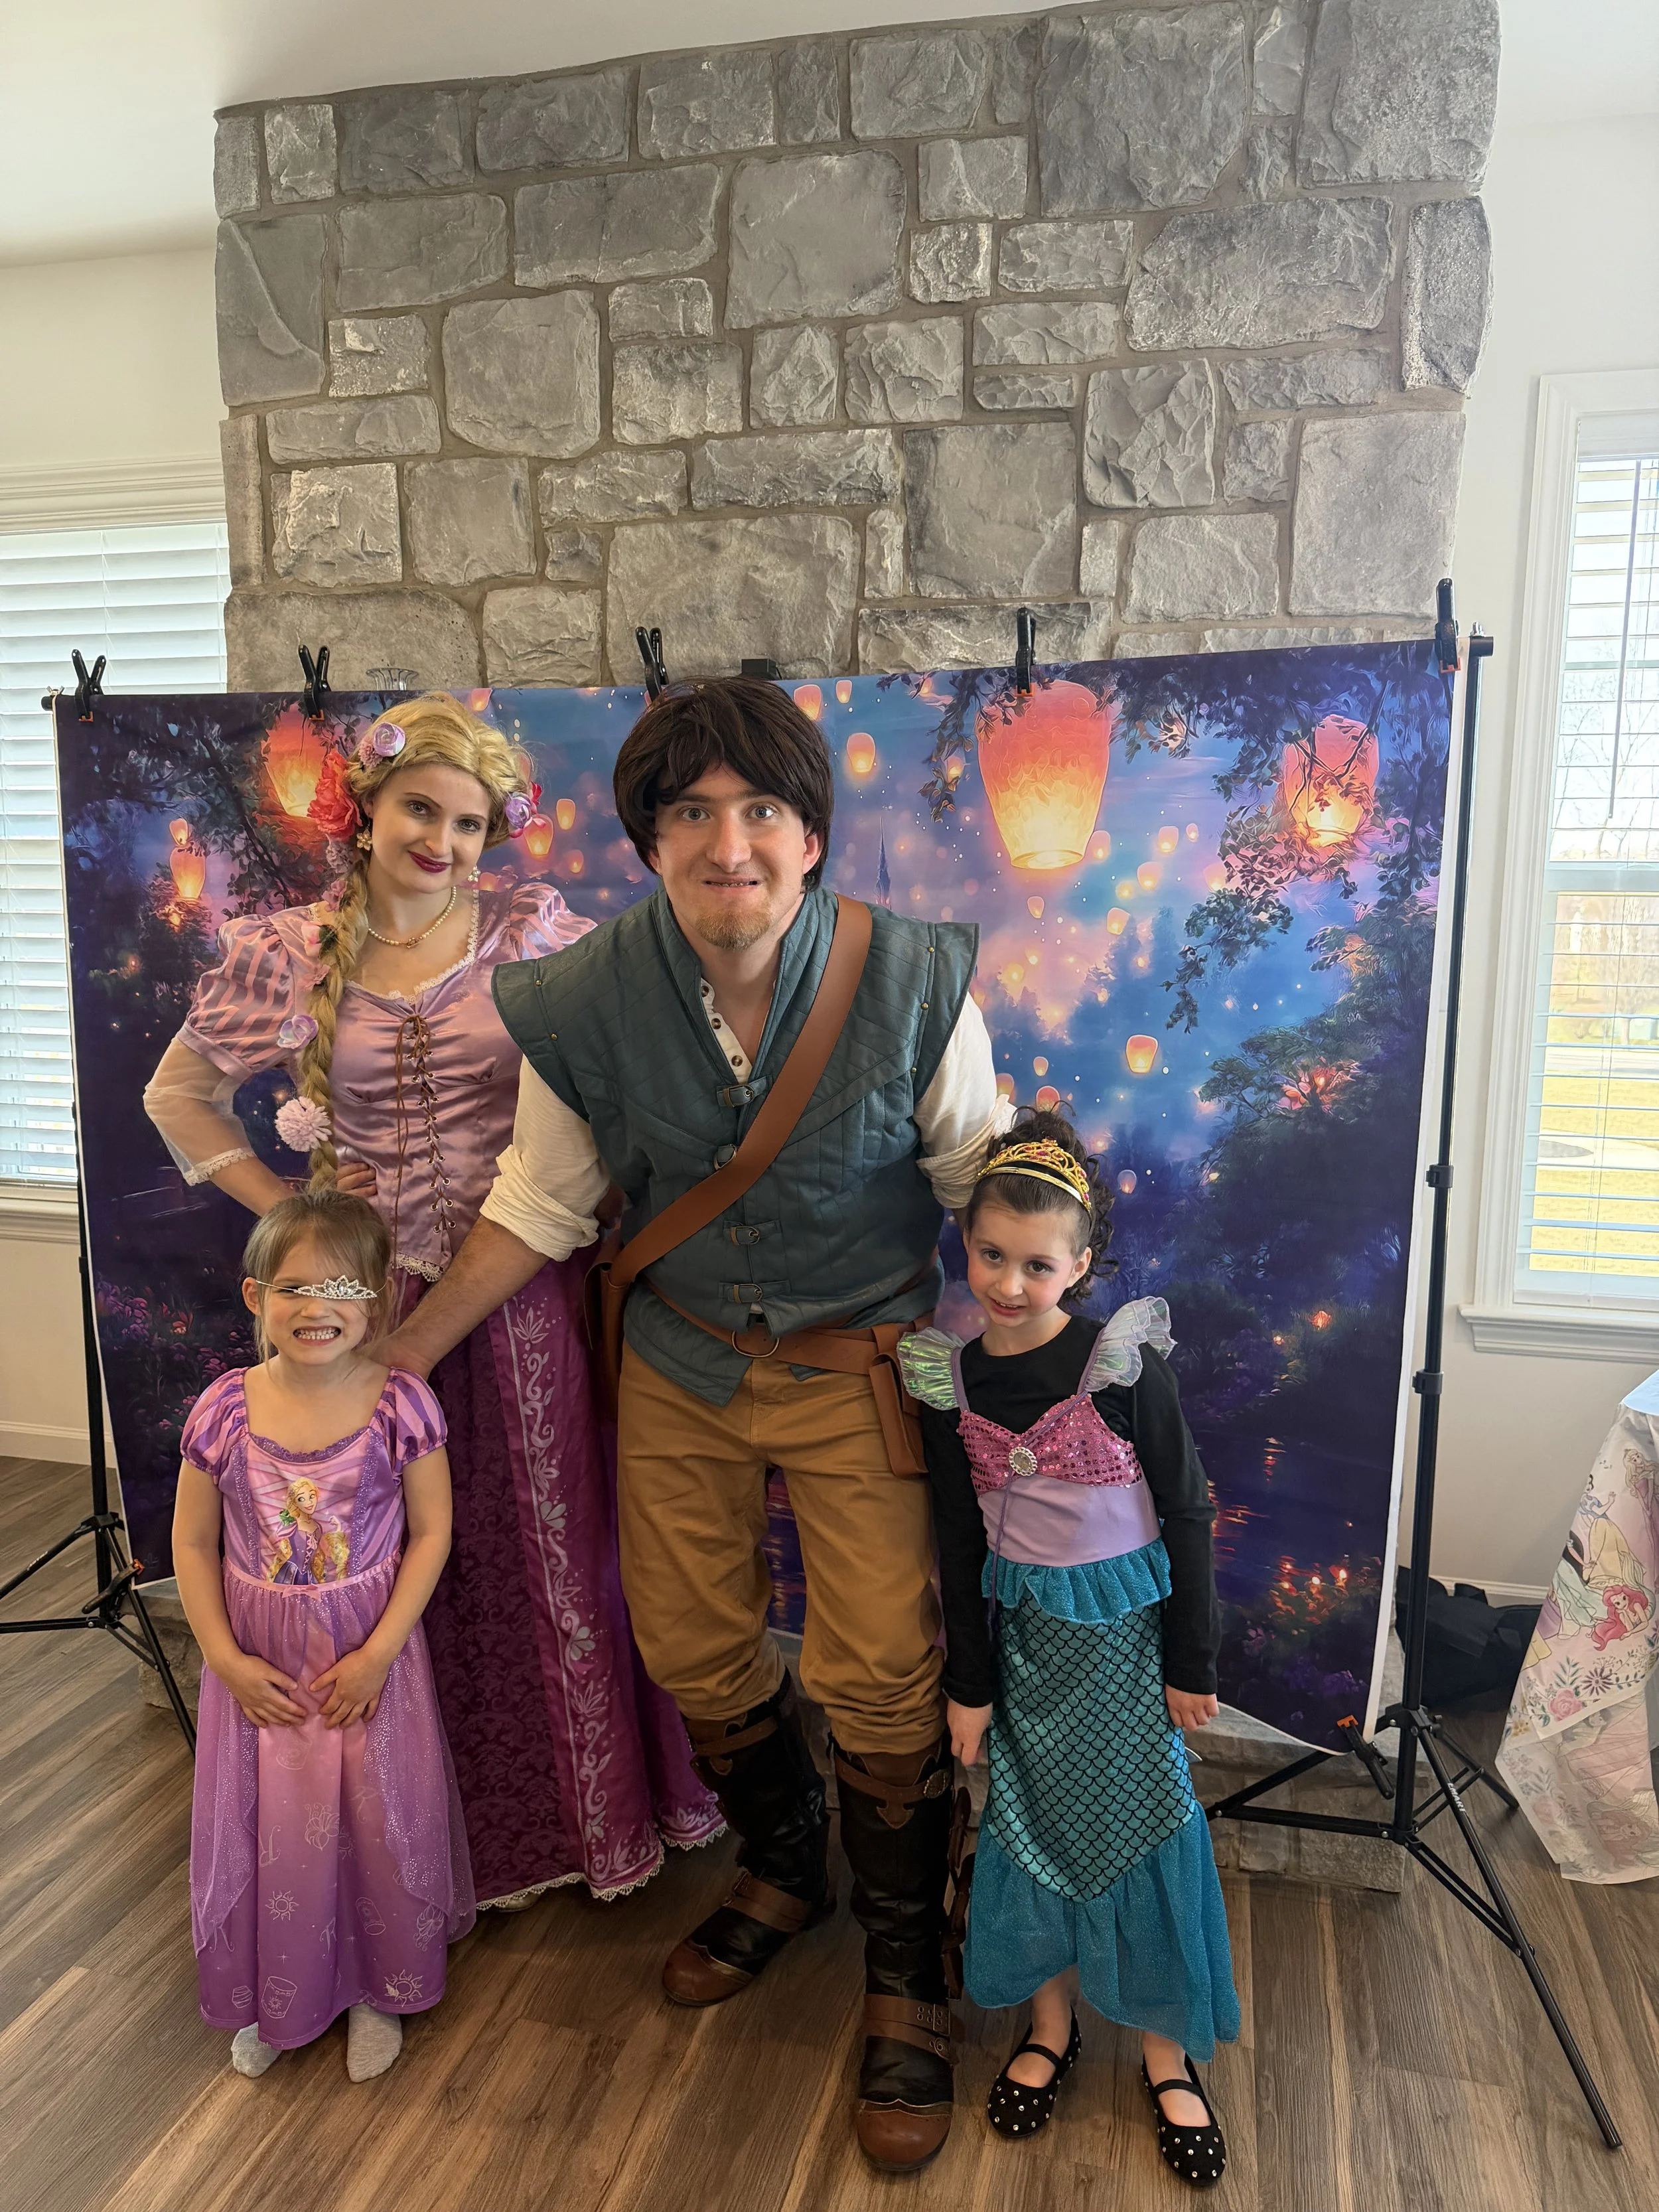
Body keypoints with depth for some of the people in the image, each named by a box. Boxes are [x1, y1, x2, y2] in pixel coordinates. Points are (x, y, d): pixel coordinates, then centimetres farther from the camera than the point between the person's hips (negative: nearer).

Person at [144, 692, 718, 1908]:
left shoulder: (532, 929, -4)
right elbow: (180, 1093, 10)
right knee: (420, 1562, 13)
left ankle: (605, 1808, 35)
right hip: (381, 1294, 1)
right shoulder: (287, 952, -1)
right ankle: (474, 1830, 36)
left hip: (524, 1290, -1)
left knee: (558, 1541, 11)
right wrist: (286, 1210, 1)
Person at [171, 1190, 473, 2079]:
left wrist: (377, 1654, -13)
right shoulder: (225, 1410, -12)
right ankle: (268, 2000, 40)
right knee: (263, 1829, 13)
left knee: (377, 1825, 10)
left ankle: (378, 1991, 37)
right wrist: (224, 1658, -8)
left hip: (369, 1656, -1)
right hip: (258, 1663, 2)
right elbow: (192, 1543, -2)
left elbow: (430, 1534, -10)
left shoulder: (400, 1405, -16)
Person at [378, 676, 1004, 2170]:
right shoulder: (585, 1003, -13)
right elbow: (542, 1204, 0)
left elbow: (988, 1183, -6)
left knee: (880, 1673, -1)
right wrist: (398, 1351, 2)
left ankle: (907, 1985, 27)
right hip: (680, 1370, 3)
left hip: (858, 1367, -2)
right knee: (694, 1651, 15)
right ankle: (784, 1872, 46)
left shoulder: (912, 983, -19)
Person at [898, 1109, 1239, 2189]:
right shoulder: (951, 1380, -8)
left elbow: (1187, 1513, -10)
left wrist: (1192, 1663, -6)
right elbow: (960, 1542, 0)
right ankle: (1051, 2019, 34)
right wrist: (969, 1683, 4)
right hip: (1025, 1628, 3)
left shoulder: (1124, 1363, -19)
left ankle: (1166, 2047, 27)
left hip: (1126, 1625, -3)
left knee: (1139, 1817, 6)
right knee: (1033, 1816, 12)